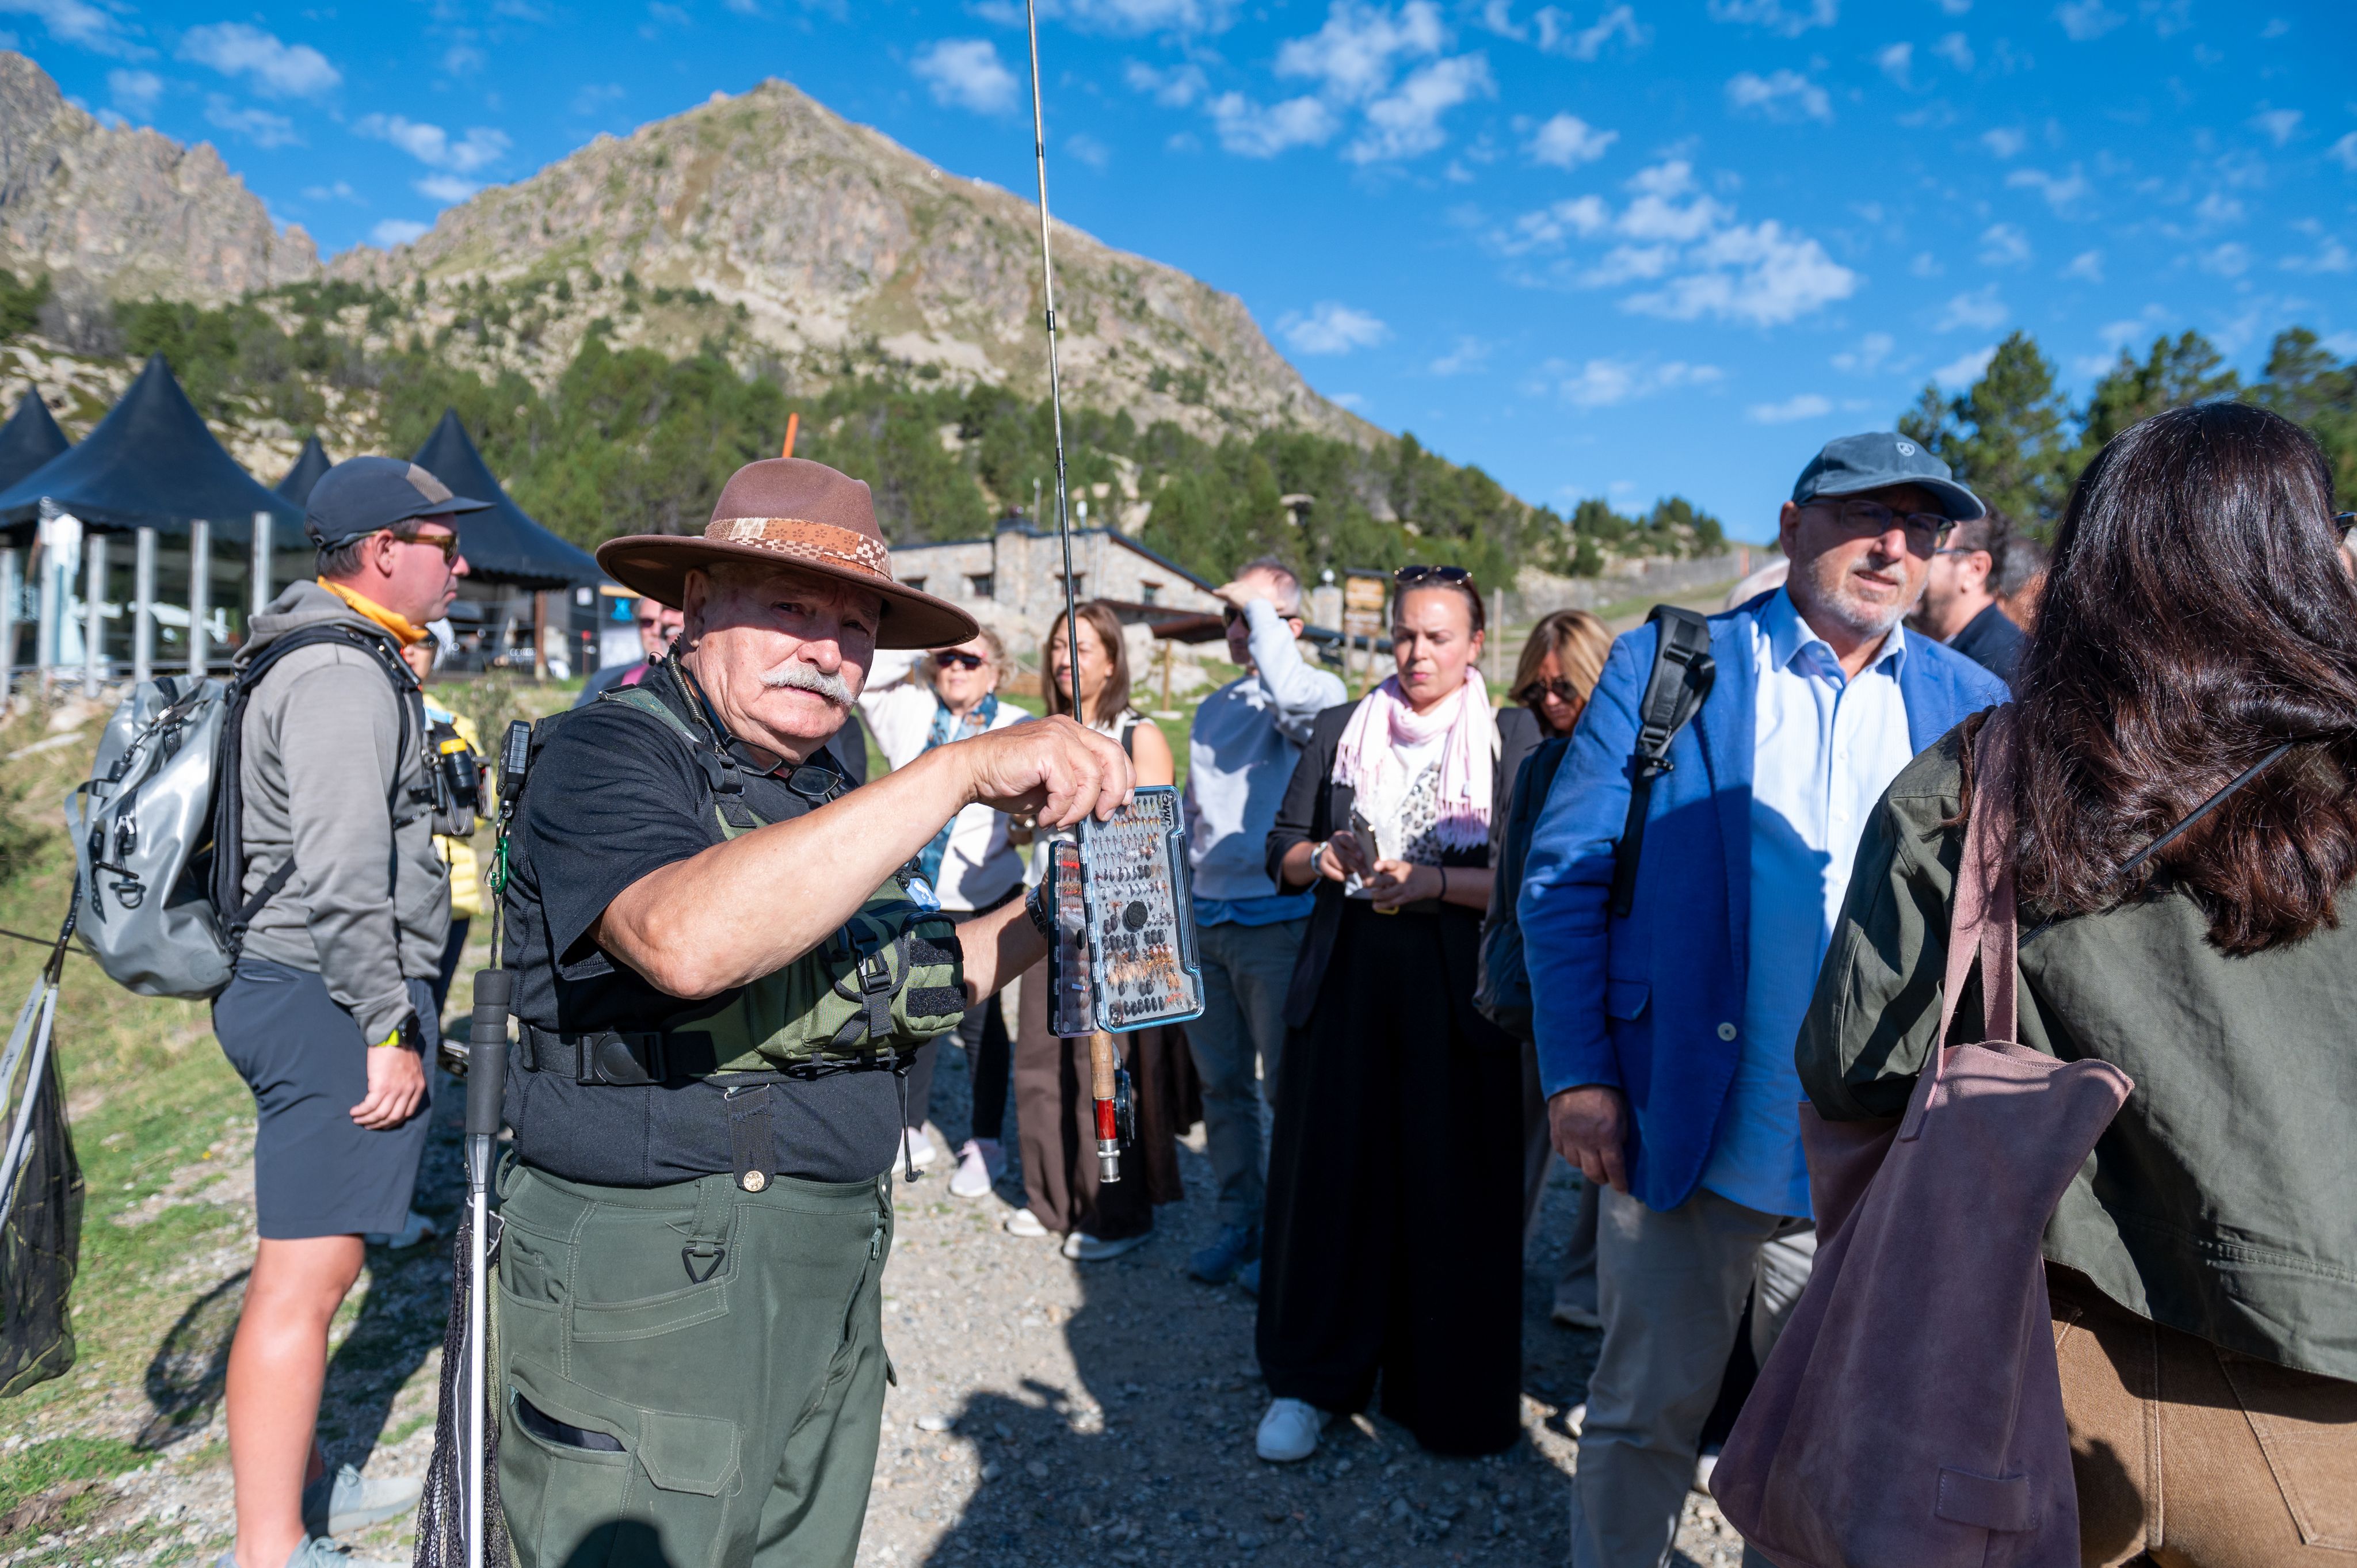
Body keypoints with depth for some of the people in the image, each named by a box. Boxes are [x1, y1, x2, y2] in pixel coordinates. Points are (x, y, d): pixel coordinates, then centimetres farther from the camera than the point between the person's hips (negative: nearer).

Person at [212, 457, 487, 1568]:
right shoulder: (344, 678, -16)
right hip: (333, 998, -11)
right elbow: (344, 878, -24)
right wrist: (391, 1028, -20)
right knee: (307, 1273, -6)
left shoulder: (342, 661, 18)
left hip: (289, 985, 11)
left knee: (308, 1260, 19)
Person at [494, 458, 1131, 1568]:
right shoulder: (609, 754, -14)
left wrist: (1047, 914, 5)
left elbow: (893, 987, 20)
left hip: (833, 1285, 8)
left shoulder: (826, 794, 12)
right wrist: (962, 769, -36)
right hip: (647, 1294, -8)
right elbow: (689, 942, -36)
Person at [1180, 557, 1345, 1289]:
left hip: (1277, 922, -6)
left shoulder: (1320, 691, -4)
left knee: (1290, 1089, 2)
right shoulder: (1214, 708, 17)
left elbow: (1294, 699, -31)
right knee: (1223, 1085, 13)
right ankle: (1240, 1222, 27)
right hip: (1206, 920, 7)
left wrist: (1261, 612, -16)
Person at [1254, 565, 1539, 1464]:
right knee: (1328, 1175, 6)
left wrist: (1435, 881, -16)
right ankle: (1315, 1380, 24)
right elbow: (1282, 854, 11)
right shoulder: (1340, 731, 11)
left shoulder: (1511, 739, 2)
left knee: (1453, 1187, 3)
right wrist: (1328, 858, -8)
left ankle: (1451, 1394, 22)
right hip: (1346, 983, 3)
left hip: (1455, 993, -2)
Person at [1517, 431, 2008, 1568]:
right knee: (1644, 1415, 14)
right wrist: (1578, 1072, -12)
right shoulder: (1661, 667, -3)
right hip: (1678, 1142, -2)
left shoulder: (1973, 709, 5)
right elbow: (1563, 876, -5)